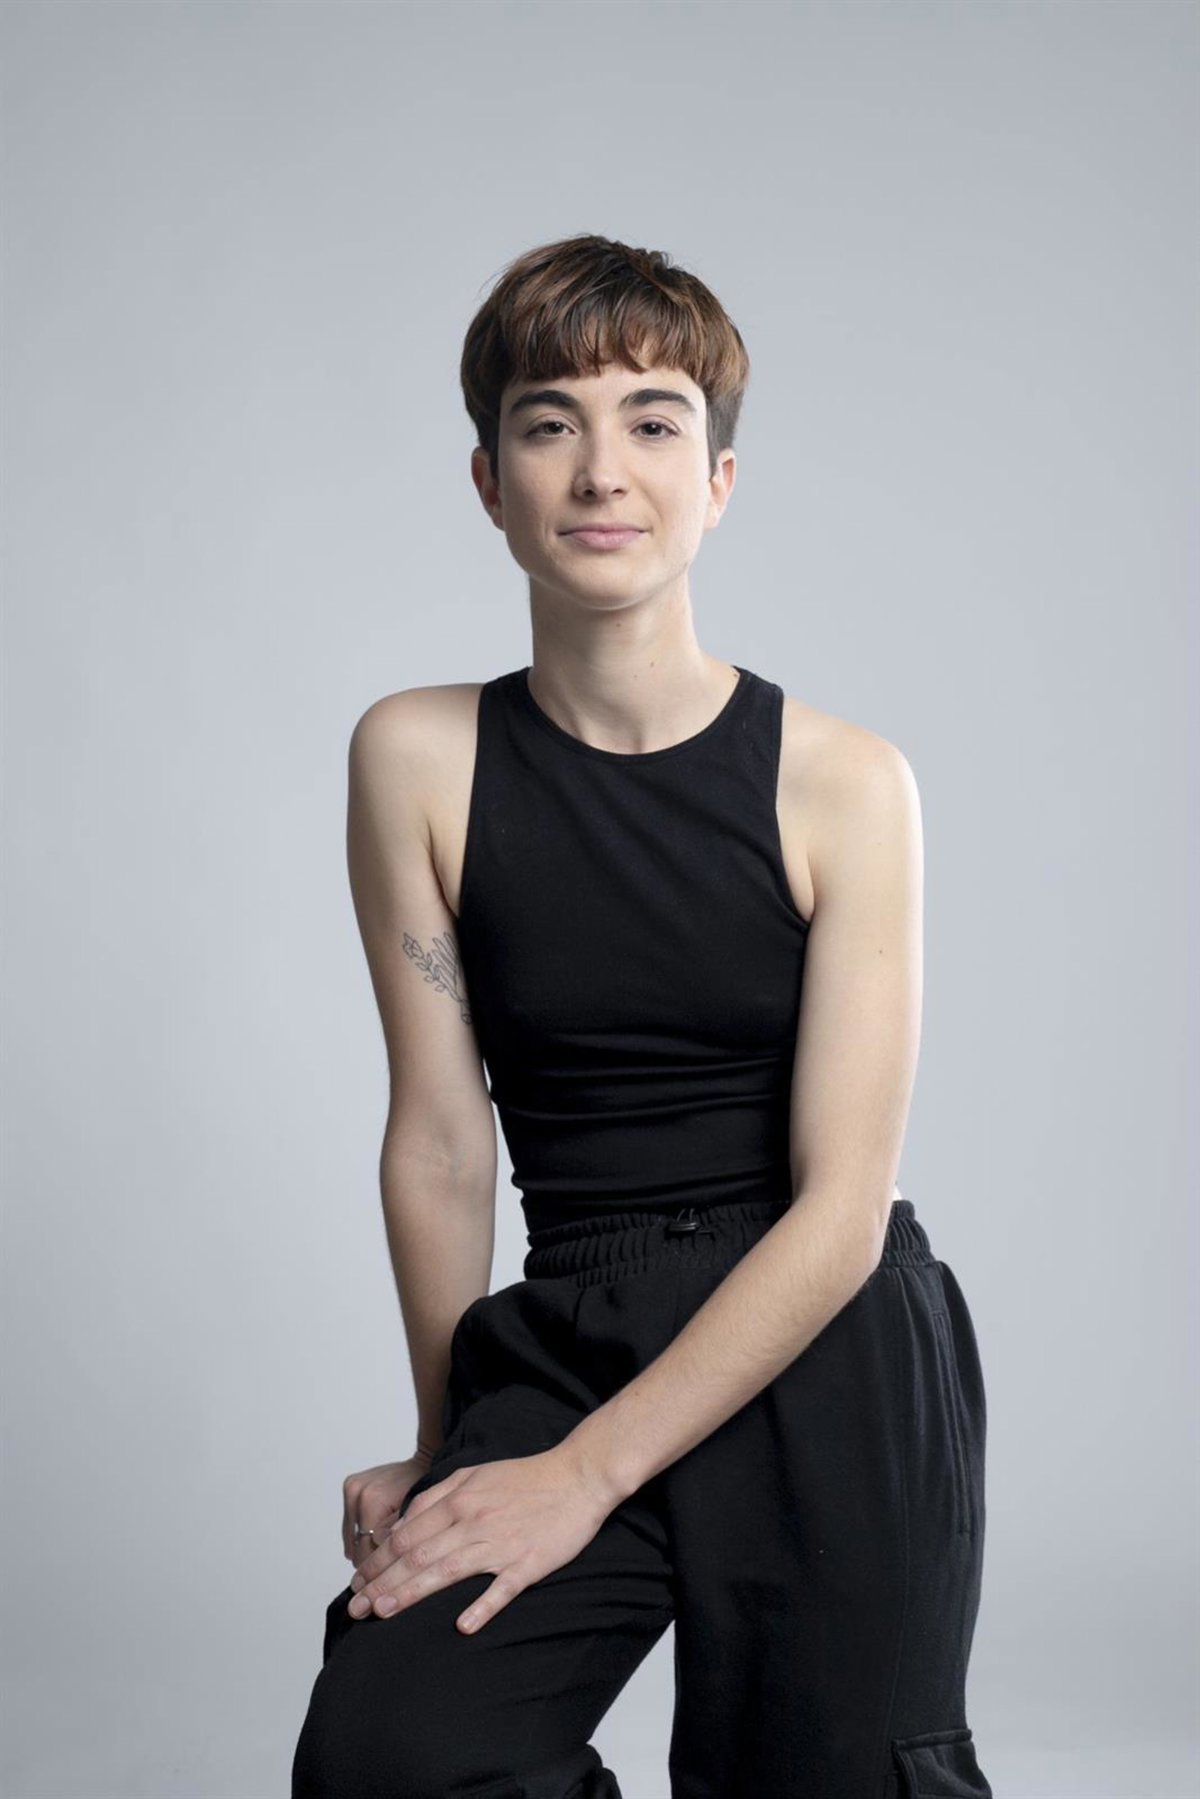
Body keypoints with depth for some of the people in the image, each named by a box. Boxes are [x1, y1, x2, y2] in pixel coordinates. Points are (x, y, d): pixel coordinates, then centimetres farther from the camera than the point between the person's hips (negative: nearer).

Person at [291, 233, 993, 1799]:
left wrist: (582, 1473, -14)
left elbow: (841, 1207, -9)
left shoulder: (844, 782, -6)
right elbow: (440, 1139, 0)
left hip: (831, 1356, 0)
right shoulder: (417, 759, 0)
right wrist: (452, 1449, 3)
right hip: (563, 1334, 1)